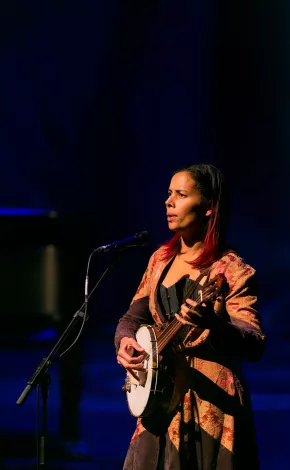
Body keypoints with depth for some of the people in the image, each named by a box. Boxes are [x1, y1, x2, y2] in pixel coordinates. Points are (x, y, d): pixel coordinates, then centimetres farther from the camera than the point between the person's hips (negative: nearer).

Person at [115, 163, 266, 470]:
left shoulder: (232, 271, -10)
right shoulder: (162, 259, 11)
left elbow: (255, 345, -21)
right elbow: (133, 317, 20)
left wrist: (213, 324, -41)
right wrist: (125, 341, -3)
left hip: (212, 405, -6)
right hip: (162, 400, 6)